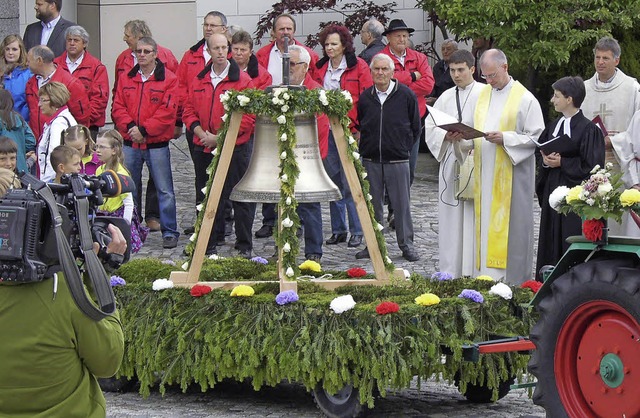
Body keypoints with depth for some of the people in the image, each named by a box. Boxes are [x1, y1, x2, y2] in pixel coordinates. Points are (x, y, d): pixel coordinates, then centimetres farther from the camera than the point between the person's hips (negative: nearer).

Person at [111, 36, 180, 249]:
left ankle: (170, 232, 3)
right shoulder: (125, 78, 10)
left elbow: (168, 111, -11)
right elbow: (117, 107, 6)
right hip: (130, 144, 4)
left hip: (157, 144, -4)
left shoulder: (168, 79, -4)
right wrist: (130, 126, -12)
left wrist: (144, 130, -16)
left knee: (164, 190, -2)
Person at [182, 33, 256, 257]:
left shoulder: (242, 79, -5)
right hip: (205, 149, 4)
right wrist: (202, 134, -7)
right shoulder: (199, 81, 10)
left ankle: (244, 246, 8)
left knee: (240, 198, 0)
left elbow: (248, 116, -10)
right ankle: (209, 245, 17)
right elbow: (189, 111, 11)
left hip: (235, 148, -4)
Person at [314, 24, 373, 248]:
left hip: (350, 130, -5)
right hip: (326, 130, 5)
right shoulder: (320, 68, 12)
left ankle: (357, 231, 1)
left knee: (349, 183, -6)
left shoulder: (358, 67, -3)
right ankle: (338, 229, 16)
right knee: (333, 181, 8)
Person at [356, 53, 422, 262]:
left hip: (398, 161, -3)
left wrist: (403, 148, 4)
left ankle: (406, 244, 9)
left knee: (402, 204, 1)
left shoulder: (406, 95, -3)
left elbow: (415, 128, 5)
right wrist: (365, 148, 11)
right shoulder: (365, 97, 5)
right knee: (372, 204, 7)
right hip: (370, 161, 3)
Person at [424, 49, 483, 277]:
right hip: (450, 162, 5)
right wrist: (446, 136, -9)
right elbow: (430, 126, 11)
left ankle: (472, 272, -4)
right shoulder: (446, 98, 15)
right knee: (450, 217, 5)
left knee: (473, 216, -7)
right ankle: (450, 273, 9)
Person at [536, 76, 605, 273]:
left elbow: (591, 166, -15)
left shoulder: (588, 129, -11)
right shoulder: (554, 126, 12)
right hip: (552, 192, 7)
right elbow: (540, 155, 16)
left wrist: (562, 163, -15)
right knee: (550, 245, 8)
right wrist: (545, 161, -6)